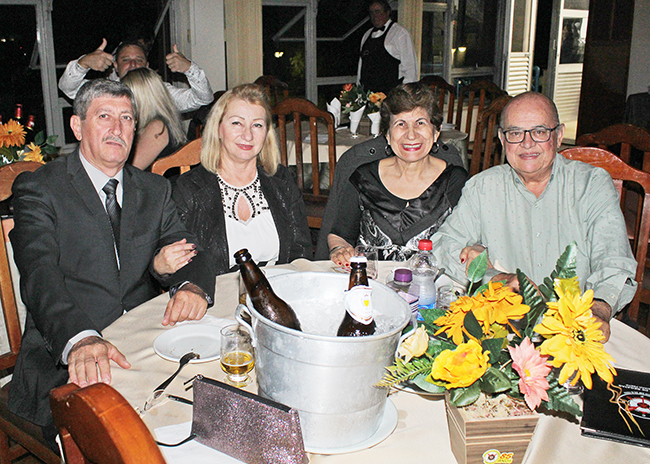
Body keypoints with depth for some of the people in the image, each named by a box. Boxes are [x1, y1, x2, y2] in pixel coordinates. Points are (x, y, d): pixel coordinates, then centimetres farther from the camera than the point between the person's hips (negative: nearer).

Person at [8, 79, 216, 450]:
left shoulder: (155, 190, 16)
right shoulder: (38, 189, 0)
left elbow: (188, 251, 9)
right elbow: (40, 276, -14)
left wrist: (192, 286, -18)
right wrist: (81, 339, -35)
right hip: (66, 362, -4)